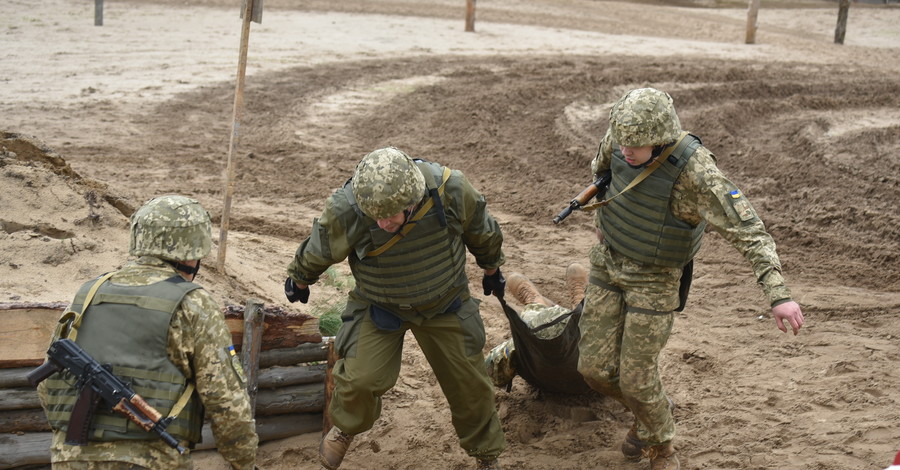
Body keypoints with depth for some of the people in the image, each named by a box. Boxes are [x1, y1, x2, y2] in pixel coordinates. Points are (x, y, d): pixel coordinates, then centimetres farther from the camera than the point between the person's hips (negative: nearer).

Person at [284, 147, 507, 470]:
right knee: (360, 377, -15)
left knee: (468, 381, 8)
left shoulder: (451, 189, -29)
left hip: (445, 304, 1)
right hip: (378, 306, -1)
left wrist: (492, 268, 13)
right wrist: (298, 279, 10)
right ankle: (346, 428, 22)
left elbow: (481, 231, -5)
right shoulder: (345, 210, -32)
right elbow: (317, 250, -9)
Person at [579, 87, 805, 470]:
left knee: (636, 378, -2)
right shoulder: (624, 134, -15)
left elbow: (747, 230, -34)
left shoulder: (695, 171, -33)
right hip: (608, 263, 5)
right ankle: (650, 411, 36)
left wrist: (778, 295, -42)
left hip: (654, 278, -5)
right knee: (595, 367, 5)